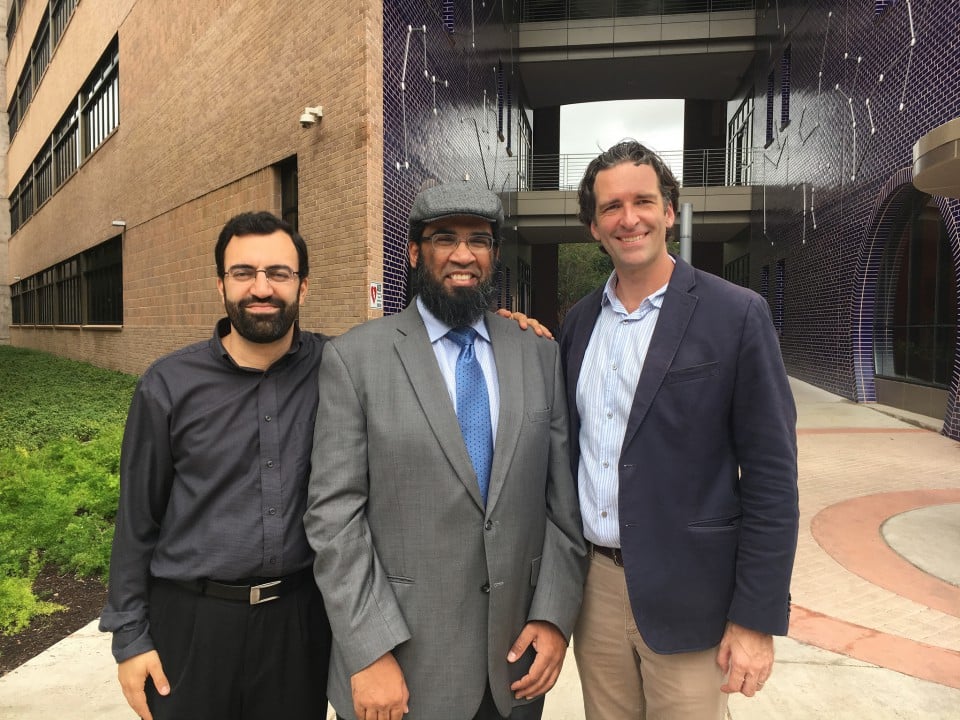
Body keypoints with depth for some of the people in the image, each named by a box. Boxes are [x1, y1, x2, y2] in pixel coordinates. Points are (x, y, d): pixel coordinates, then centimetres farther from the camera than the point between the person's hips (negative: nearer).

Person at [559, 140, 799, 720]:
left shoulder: (736, 315, -10)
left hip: (686, 596, -4)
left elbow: (772, 476, -10)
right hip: (592, 585, 5)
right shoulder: (580, 320, 5)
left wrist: (757, 618, -11)